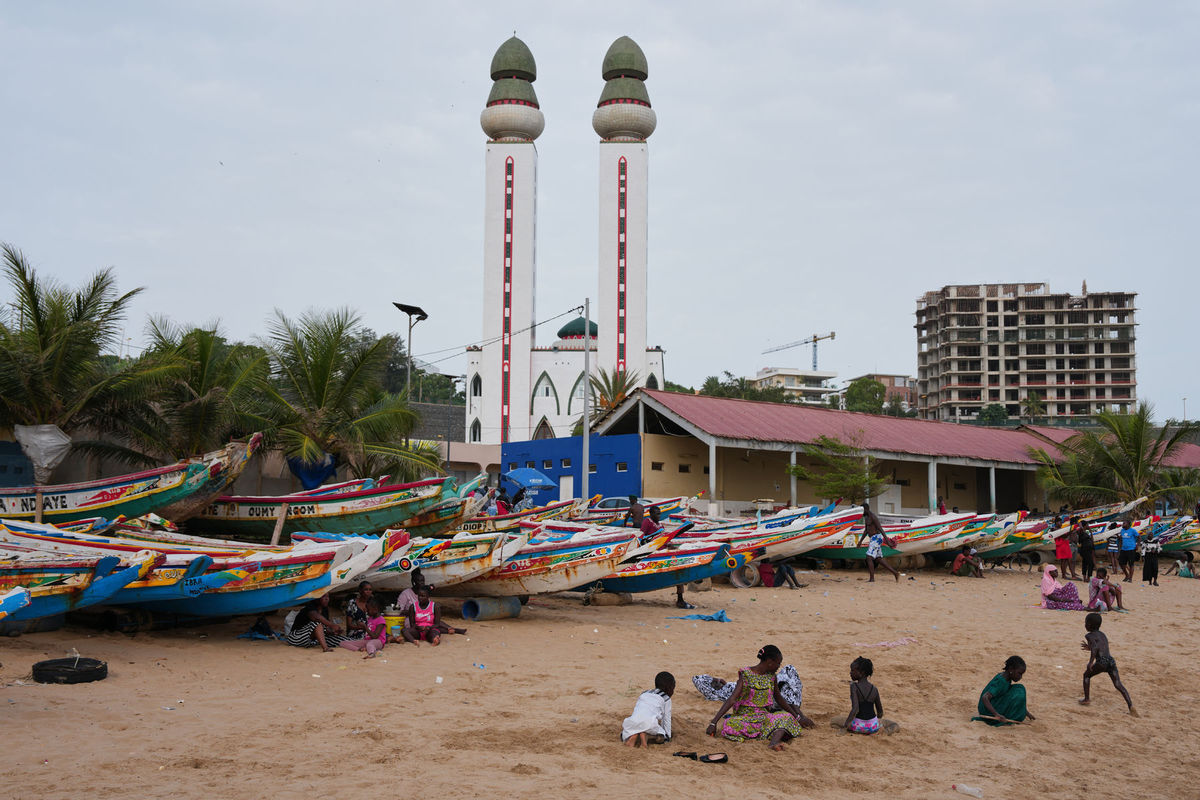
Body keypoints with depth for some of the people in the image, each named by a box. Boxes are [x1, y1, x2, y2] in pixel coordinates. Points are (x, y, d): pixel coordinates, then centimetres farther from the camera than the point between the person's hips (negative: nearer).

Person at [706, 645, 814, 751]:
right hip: (745, 717, -5)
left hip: (764, 716, 5)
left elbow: (779, 699, 21)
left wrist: (797, 717, 24)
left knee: (786, 717, -24)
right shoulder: (746, 675, -12)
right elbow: (732, 699, -18)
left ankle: (774, 742, -45)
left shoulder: (771, 676, 7)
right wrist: (713, 722, -26)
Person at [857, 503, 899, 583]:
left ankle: (872, 579, -13)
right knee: (879, 560, 9)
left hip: (876, 538, -10)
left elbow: (880, 528, -21)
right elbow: (866, 530, 25)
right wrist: (860, 541, 24)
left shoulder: (873, 517, -16)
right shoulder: (866, 517, 16)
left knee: (869, 557, -13)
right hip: (873, 539, 10)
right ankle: (895, 574, 13)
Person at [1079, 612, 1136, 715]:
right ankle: (1131, 706, -16)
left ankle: (1086, 698, 22)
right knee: (1118, 684, -1)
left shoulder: (1089, 636, 4)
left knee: (1086, 675, 20)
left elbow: (1095, 648, -14)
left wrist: (1091, 661, -13)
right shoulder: (1102, 635, 26)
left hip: (1101, 662, -5)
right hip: (1111, 660, 6)